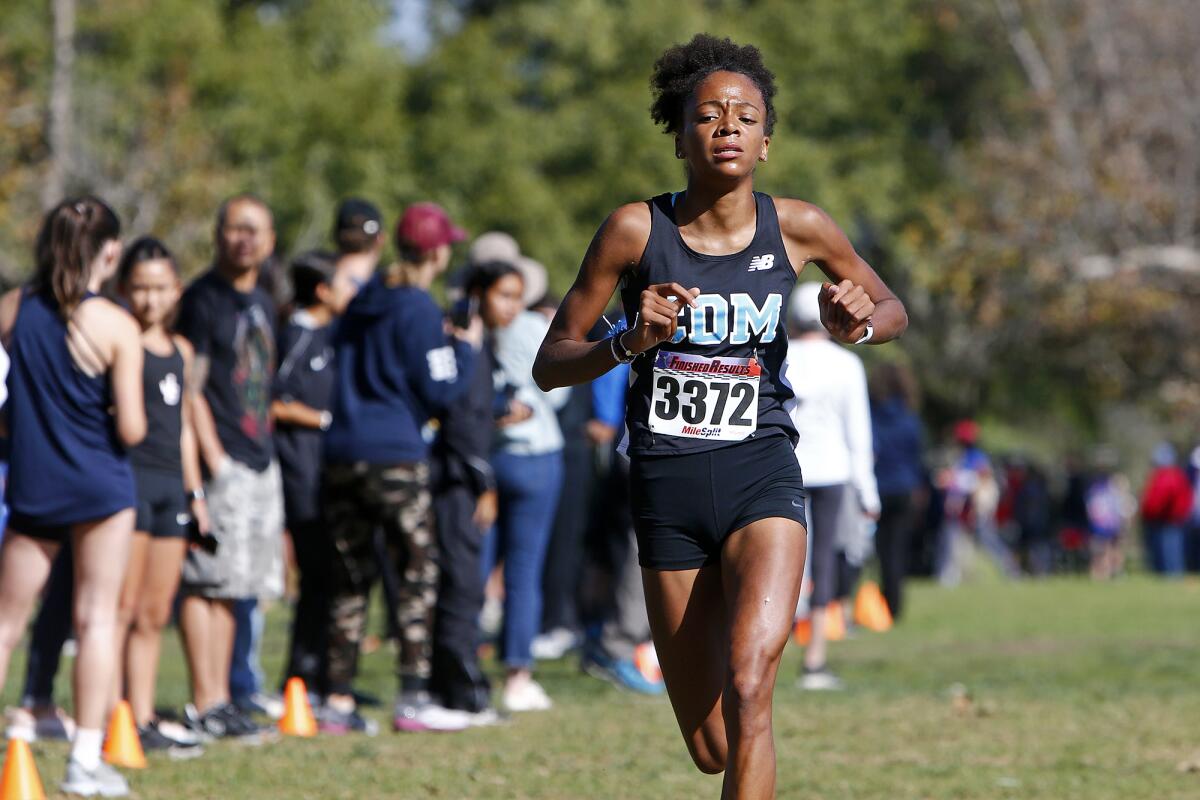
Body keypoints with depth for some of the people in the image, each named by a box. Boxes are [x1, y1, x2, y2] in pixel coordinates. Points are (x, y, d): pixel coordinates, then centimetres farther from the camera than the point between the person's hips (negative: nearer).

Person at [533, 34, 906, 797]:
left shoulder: (797, 228, -1)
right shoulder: (637, 231, -5)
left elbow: (892, 308, 16)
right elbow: (550, 364, 0)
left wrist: (860, 322, -8)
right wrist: (630, 342, -19)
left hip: (762, 478, -1)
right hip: (667, 485, 1)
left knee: (748, 684, -26)